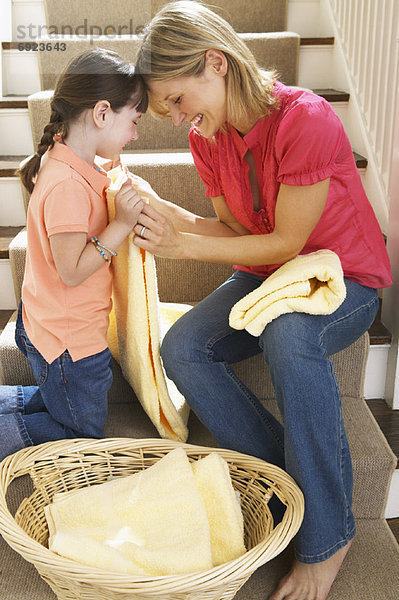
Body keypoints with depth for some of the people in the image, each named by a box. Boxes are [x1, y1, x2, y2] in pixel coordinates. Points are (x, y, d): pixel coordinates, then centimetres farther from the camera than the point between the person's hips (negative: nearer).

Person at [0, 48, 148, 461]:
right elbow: (72, 270, -26)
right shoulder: (68, 185, -28)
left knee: (58, 403, 30)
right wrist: (121, 224, -27)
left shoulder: (61, 162, 3)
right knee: (84, 434, 9)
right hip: (71, 341, -10)